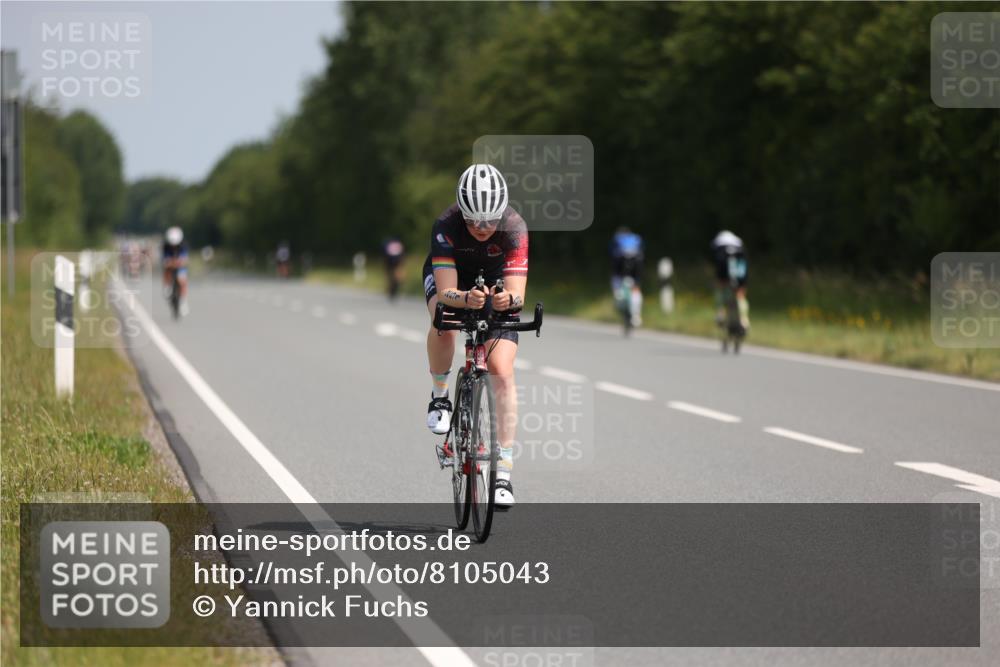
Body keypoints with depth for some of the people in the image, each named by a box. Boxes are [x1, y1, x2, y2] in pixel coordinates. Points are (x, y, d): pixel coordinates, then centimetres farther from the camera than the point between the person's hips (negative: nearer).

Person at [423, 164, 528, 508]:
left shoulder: (515, 228, -32)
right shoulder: (446, 226, -34)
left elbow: (518, 294, -36)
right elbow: (446, 292, -38)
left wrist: (507, 299, -59)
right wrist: (467, 298, -60)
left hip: (496, 284, 0)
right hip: (449, 277, 0)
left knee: (502, 373, -15)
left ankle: (503, 473, -11)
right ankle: (439, 397, -9)